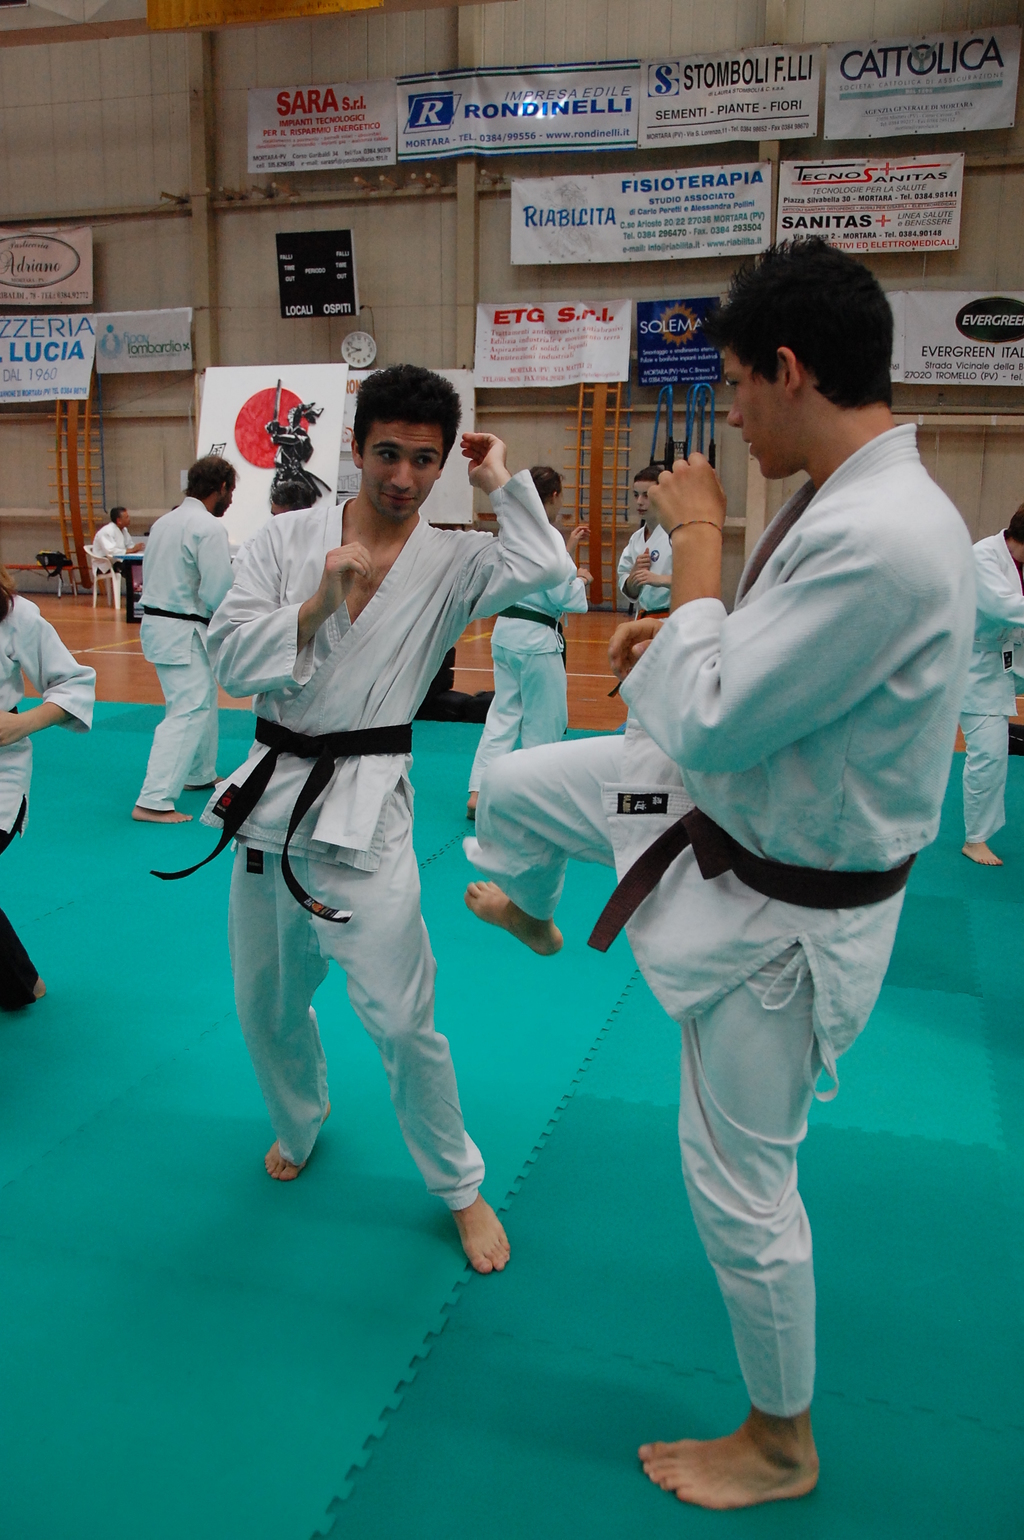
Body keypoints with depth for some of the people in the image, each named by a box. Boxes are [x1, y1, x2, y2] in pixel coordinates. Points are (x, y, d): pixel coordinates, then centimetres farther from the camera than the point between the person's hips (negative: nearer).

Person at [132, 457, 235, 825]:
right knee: (188, 711, -9)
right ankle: (153, 801, -13)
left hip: (156, 622, 10)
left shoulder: (165, 521, 11)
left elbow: (150, 576, 16)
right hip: (184, 633, -10)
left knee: (203, 698, 24)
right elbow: (219, 593, -21)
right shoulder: (209, 528, -17)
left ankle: (200, 774, 39)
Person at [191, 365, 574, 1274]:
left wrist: (501, 482, -12)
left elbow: (547, 570, -22)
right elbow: (229, 655, -5)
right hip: (270, 798, 4)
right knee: (268, 1006, 19)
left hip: (363, 808, -3)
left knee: (401, 1019, -3)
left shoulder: (453, 563, -3)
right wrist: (320, 603, -17)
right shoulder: (289, 539, 3)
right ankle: (299, 1124, 50)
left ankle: (461, 1188, 20)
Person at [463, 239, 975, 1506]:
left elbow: (707, 725, -31)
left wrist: (695, 539, -21)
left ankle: (779, 1445, 37)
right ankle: (527, 911, 59)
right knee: (513, 782, 20)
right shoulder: (857, 498, -2)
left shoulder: (880, 540, -35)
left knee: (738, 1182, 8)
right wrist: (700, 639, 3)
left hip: (780, 913, -9)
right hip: (733, 808, 9)